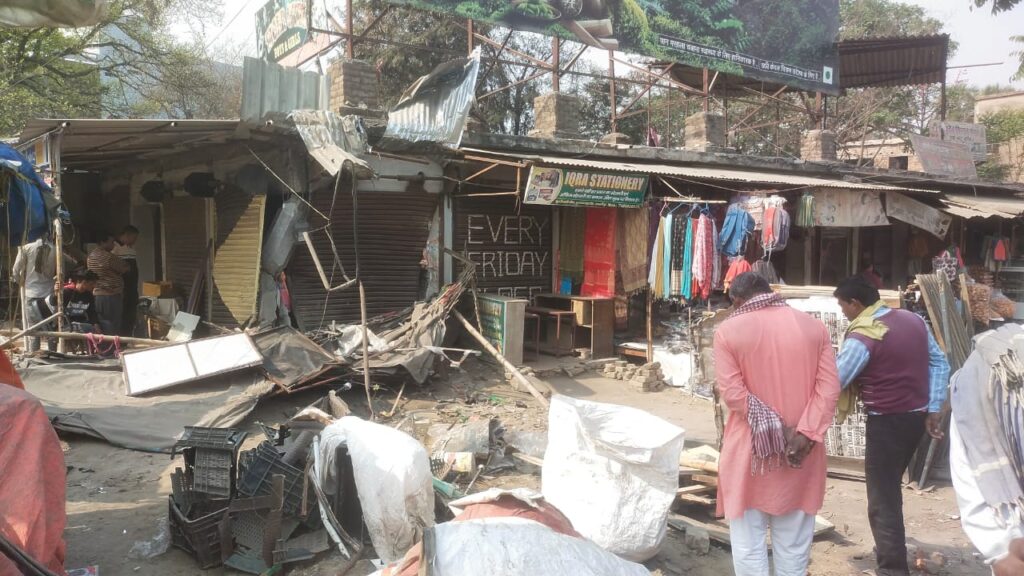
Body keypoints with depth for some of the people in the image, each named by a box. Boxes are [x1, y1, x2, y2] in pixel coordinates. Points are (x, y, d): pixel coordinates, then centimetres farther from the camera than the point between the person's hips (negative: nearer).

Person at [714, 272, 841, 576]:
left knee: (749, 545, 9)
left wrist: (769, 427, -12)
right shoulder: (814, 327, 2)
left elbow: (732, 392, -15)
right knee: (794, 546, 15)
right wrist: (805, 434, -12)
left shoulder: (728, 331, -7)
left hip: (749, 451, -3)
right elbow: (829, 387, -5)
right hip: (801, 452, 3)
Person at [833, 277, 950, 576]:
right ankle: (891, 551, 39)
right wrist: (933, 409, 13)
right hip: (917, 416, 9)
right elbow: (939, 364, 10)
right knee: (890, 489, 25)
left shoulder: (862, 337, -19)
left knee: (882, 501, 1)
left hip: (887, 422, -9)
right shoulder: (913, 319, 5)